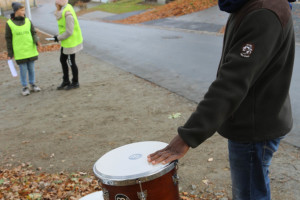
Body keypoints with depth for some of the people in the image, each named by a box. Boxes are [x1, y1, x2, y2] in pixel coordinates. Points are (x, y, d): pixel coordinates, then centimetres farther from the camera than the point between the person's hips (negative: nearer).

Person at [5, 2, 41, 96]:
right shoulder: (9, 23, -4)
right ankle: (25, 87, 17)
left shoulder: (28, 21, 2)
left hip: (31, 50, 3)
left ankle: (33, 85, 25)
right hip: (19, 52, -2)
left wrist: (36, 41, -15)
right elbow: (8, 39, 0)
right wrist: (10, 53, 0)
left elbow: (33, 33, 6)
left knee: (31, 68, 10)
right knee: (23, 69, 3)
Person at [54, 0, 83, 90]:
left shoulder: (68, 15, -25)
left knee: (71, 62, 4)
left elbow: (69, 32, -25)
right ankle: (66, 81, 31)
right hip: (66, 42, 10)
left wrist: (58, 38, -12)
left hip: (71, 42, -10)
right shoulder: (64, 10, 5)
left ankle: (75, 83, 21)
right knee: (63, 60, 17)